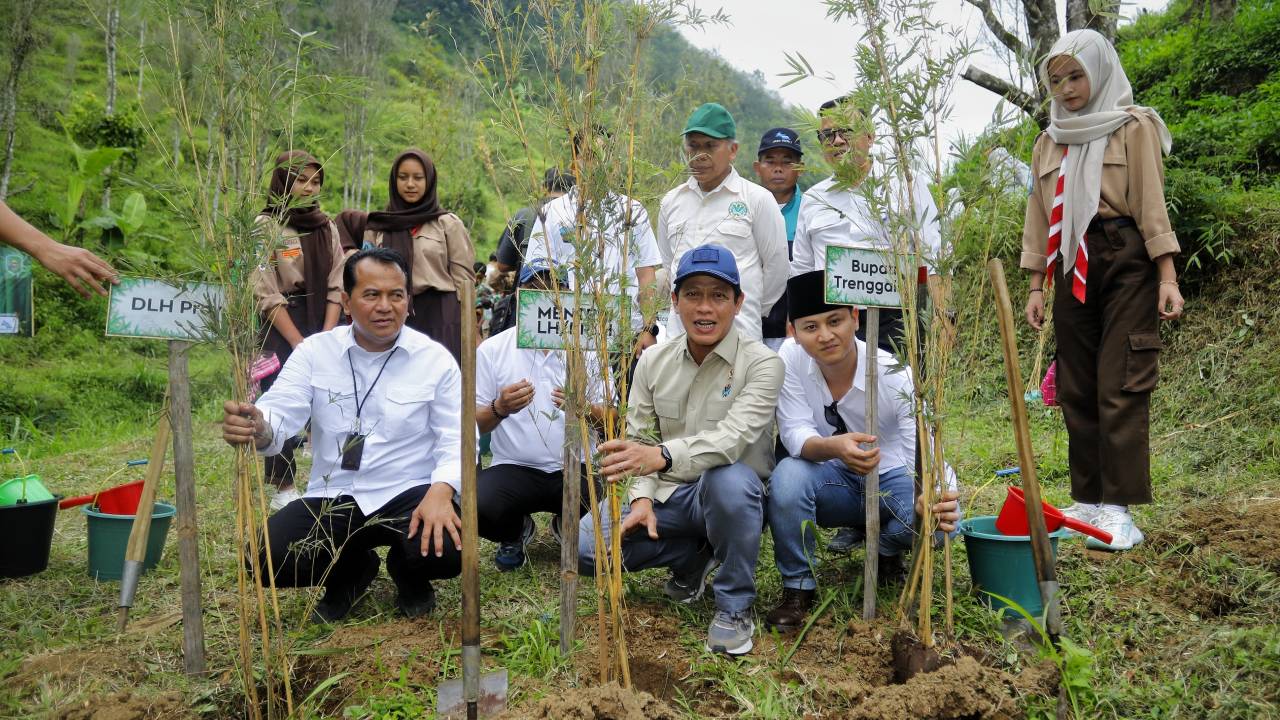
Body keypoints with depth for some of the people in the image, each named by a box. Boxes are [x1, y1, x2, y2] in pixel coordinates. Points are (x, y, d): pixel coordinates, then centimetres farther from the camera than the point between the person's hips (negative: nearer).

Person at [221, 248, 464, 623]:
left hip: (409, 494, -2)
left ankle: (408, 575, 12)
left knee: (447, 550, -31)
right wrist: (257, 428, -35)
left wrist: (441, 491, -27)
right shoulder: (315, 350, 1)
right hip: (333, 498, 2)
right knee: (268, 558, -21)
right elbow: (280, 414, -9)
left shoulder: (435, 358, -4)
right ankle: (353, 571, 15)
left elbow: (456, 438, -6)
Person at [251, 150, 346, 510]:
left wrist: (326, 338, -6)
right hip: (280, 328, -4)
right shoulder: (265, 227, -3)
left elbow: (337, 286, 6)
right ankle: (282, 489, 8)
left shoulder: (326, 227, 11)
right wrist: (300, 344, -12)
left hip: (323, 327, 4)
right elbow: (267, 295, -9)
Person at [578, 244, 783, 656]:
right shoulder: (653, 361, 3)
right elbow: (639, 440, 5)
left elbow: (733, 436, -30)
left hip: (731, 498, -4)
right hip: (667, 496, 5)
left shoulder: (761, 363, -13)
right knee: (586, 547, -14)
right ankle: (693, 556, 12)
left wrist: (662, 456, -46)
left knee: (729, 478, -40)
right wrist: (642, 499, -14)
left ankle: (735, 606, -15)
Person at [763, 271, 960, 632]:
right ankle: (797, 587, -11)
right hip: (833, 480, 1)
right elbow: (795, 433, -24)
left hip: (891, 477, 0)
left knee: (935, 516, -32)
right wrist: (834, 447, -49)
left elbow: (923, 456, -29)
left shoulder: (894, 373, -23)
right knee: (787, 475, -33)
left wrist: (934, 498, -54)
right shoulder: (790, 358, -18)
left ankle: (885, 547, 7)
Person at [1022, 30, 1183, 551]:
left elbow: (1152, 202, -4)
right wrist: (1035, 285, 9)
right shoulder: (1049, 142, 16)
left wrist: (1167, 276, -12)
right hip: (1073, 268, 5)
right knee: (1077, 389, 5)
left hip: (1126, 261, -5)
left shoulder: (1134, 127, 2)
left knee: (1121, 386, -8)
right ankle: (1088, 499, 14)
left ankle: (1119, 508, -5)